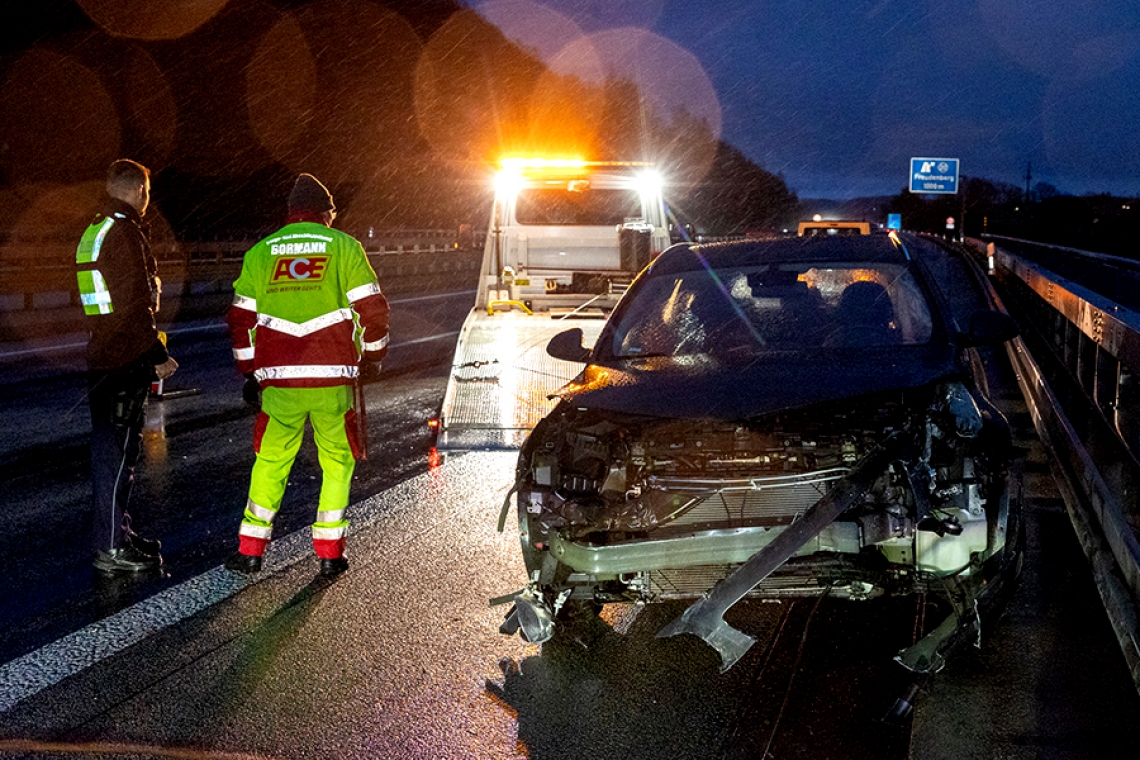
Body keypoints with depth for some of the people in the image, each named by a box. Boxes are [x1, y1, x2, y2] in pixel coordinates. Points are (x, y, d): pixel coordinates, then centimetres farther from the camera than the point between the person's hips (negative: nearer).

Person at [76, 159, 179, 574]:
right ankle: (112, 549, -1)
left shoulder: (92, 232, 16)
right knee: (118, 450, -6)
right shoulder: (125, 232, -14)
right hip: (126, 359, -10)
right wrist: (158, 356, -16)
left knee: (108, 448, 16)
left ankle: (116, 533, 28)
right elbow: (133, 304, -21)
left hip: (101, 355, 10)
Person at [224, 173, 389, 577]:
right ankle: (330, 552, 10)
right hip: (332, 378, -2)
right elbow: (372, 308, -1)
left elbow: (242, 317, 12)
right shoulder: (344, 246, 3)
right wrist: (373, 353, 15)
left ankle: (250, 550, 15)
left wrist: (249, 372, 21)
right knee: (337, 461, 12)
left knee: (270, 461, 15)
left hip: (279, 380, 2)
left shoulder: (260, 252, 11)